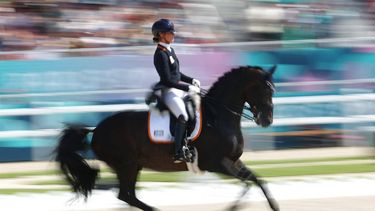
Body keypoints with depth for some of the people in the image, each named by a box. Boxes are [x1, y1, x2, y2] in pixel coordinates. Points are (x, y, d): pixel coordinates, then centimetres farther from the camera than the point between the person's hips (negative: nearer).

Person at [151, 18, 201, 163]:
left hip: (178, 87, 10)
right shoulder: (160, 54, -17)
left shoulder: (169, 50, 12)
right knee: (183, 117, -28)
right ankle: (178, 154, -30)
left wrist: (192, 80, 9)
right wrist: (188, 88, -21)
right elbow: (167, 80, -22)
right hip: (168, 91, -10)